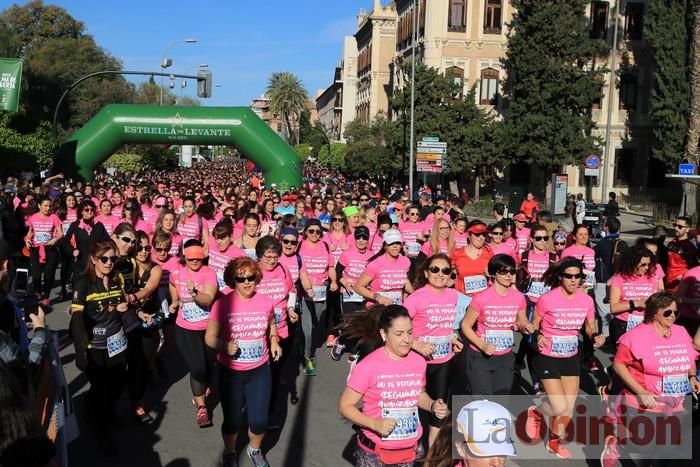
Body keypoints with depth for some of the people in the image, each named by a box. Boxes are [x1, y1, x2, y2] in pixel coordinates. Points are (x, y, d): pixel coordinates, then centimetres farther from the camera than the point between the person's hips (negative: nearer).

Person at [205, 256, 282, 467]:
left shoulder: (266, 301, -6)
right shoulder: (222, 304, -15)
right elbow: (210, 337, -9)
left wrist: (274, 342, -4)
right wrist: (224, 346, -28)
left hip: (260, 370, 2)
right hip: (230, 372, -2)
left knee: (259, 420, 6)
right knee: (232, 420, 10)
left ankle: (255, 449, 39)